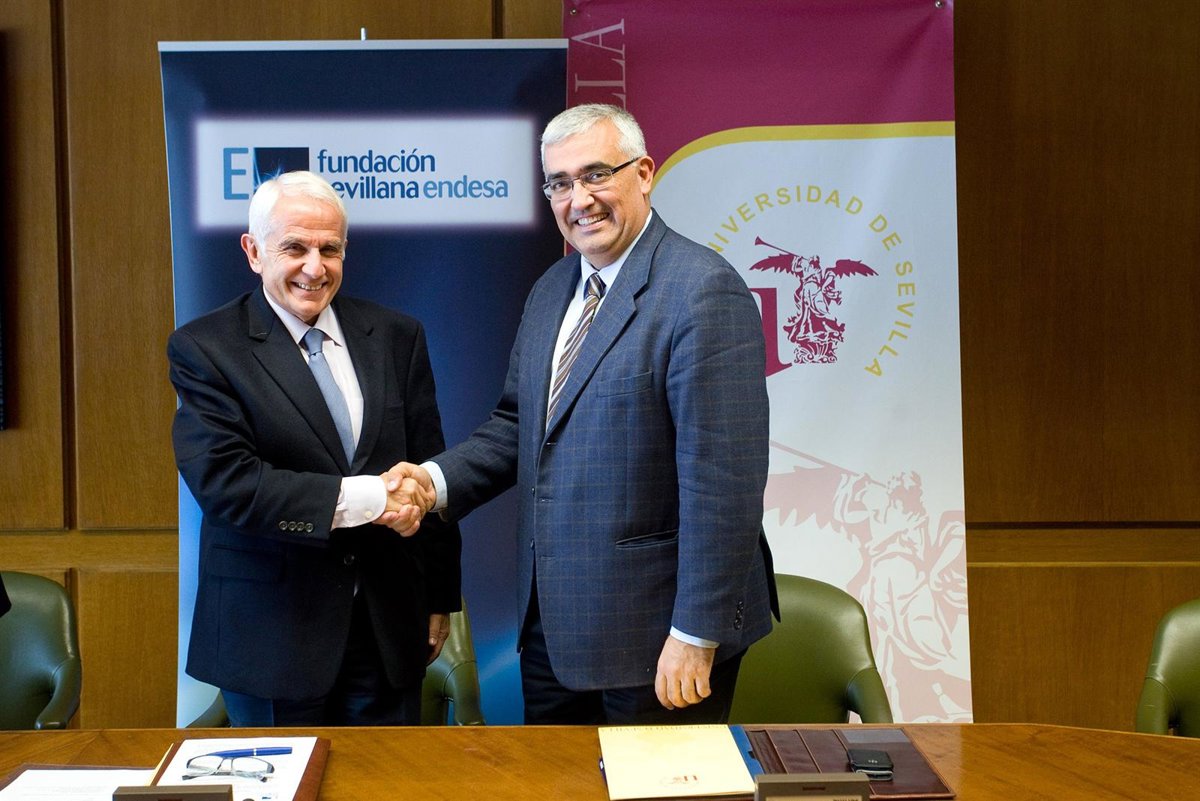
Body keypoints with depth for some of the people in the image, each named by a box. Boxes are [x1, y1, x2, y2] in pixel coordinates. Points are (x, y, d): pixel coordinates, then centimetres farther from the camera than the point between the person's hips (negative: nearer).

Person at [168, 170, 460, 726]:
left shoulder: (396, 337, 6)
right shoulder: (204, 348, -5)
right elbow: (223, 480, -18)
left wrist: (440, 599, 9)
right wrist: (360, 498, -22)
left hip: (390, 629, 3)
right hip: (270, 631, -3)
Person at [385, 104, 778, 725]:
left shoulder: (703, 290, -17)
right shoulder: (551, 290, 10)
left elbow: (723, 478, -21)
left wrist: (697, 634, -21)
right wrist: (437, 479, -3)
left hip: (654, 630, -8)